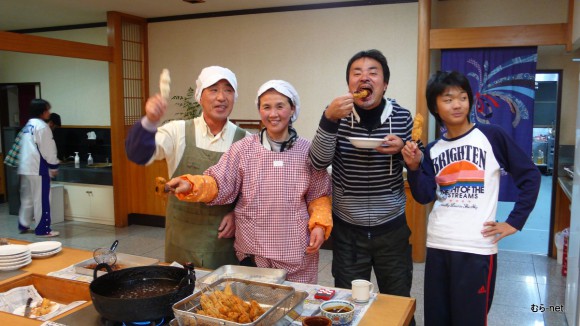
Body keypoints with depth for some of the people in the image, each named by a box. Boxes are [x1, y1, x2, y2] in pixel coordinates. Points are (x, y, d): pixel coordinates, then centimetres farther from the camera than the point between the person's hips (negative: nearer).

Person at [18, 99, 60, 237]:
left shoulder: (28, 125, 16)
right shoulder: (42, 126, -13)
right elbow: (48, 150, -14)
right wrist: (54, 166, -5)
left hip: (25, 167, 9)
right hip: (38, 168, -9)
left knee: (27, 197, 18)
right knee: (41, 199, -3)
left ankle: (23, 224, 27)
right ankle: (43, 229, 2)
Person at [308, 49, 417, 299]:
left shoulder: (402, 117, -5)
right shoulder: (338, 114, -6)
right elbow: (319, 162, -15)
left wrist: (402, 149, -15)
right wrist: (329, 119, -28)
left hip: (391, 228, 1)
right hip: (347, 230, 0)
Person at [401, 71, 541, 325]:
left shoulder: (492, 136, -3)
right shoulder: (433, 150, 8)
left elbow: (530, 176, -1)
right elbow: (424, 197, 0)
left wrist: (514, 222, -4)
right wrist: (414, 167, -15)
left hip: (477, 248, -4)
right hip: (437, 246, 4)